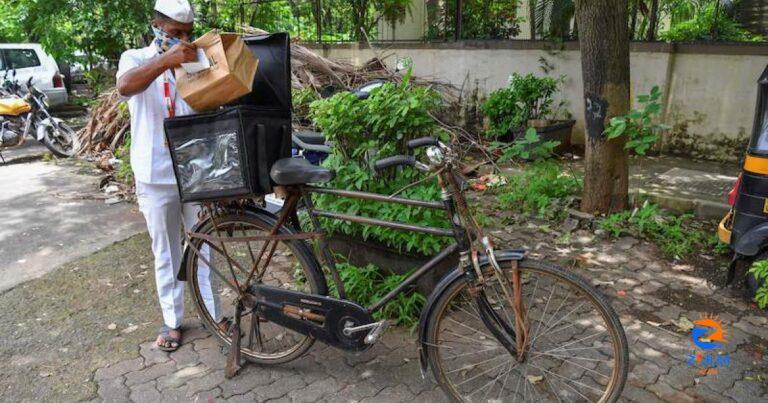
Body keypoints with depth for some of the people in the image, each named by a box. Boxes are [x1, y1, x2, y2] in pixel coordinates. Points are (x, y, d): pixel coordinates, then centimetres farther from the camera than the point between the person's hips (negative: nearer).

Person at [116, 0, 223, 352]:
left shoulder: (194, 62, 8)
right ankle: (172, 320, 26)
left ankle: (214, 313, 25)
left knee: (205, 246, 11)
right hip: (157, 177, -2)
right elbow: (125, 86, -26)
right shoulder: (136, 59, -2)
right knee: (166, 254, 10)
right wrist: (165, 60, -42)